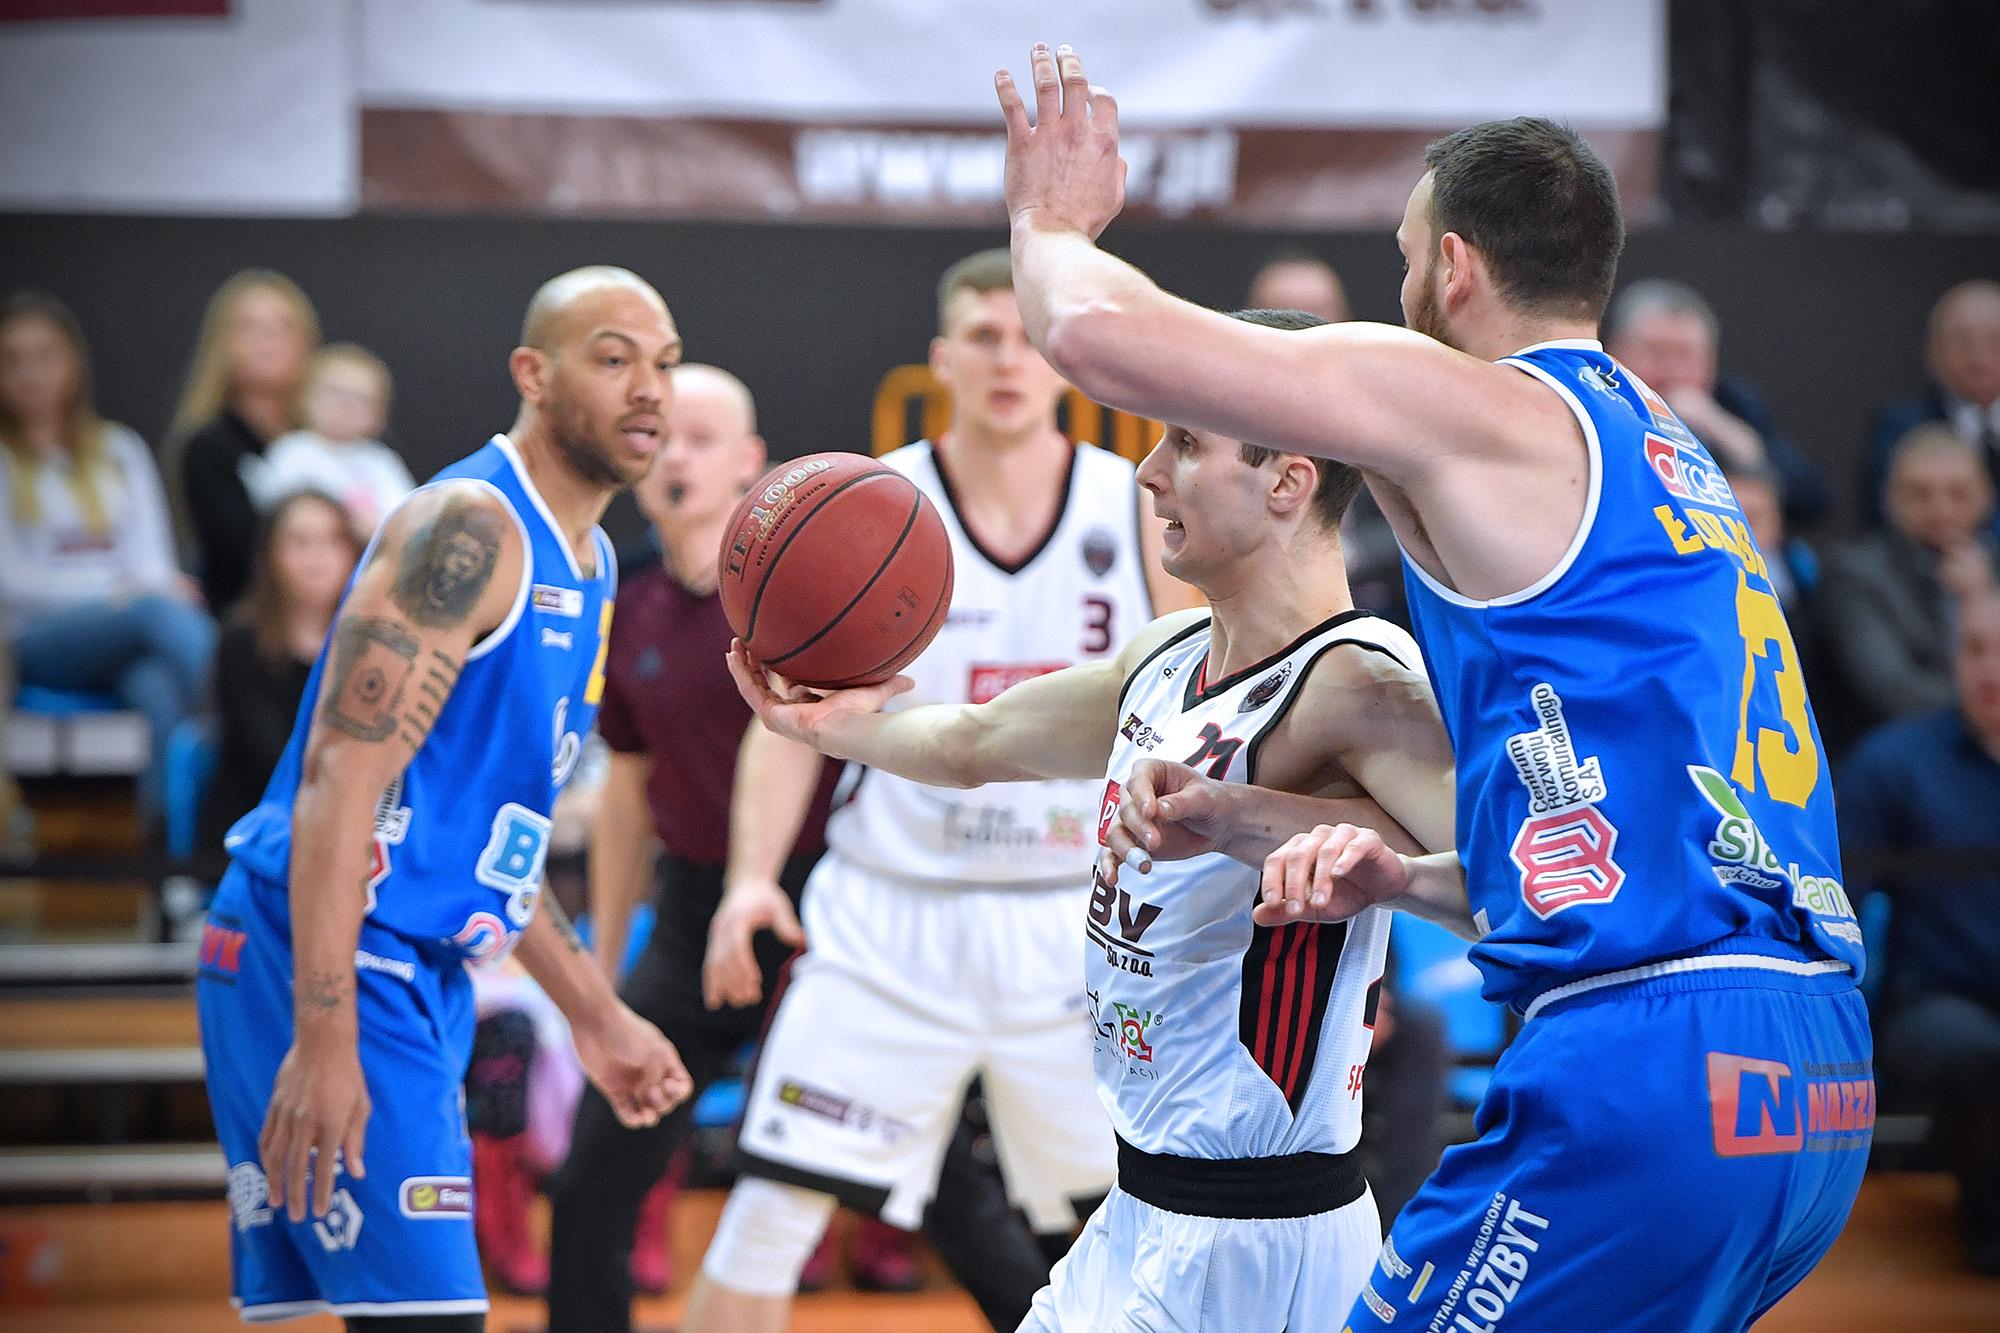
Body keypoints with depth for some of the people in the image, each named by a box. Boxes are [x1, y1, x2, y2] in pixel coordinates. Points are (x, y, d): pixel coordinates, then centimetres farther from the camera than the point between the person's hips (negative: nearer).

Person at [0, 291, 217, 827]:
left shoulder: (120, 451, 23)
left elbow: (152, 561, 14)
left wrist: (161, 584, -13)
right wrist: (111, 594, -13)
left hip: (129, 636, 3)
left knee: (159, 684, -38)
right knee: (158, 613, -38)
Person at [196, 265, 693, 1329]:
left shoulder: (588, 564, 17)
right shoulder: (469, 528, -13)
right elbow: (341, 778, -21)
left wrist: (594, 1014, 26)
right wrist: (326, 1038, -27)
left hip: (420, 967, 10)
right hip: (323, 961, -10)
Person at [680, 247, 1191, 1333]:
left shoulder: (1136, 512, 0)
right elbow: (792, 714, 1)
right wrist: (753, 877, -13)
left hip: (1076, 924, 1)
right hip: (891, 911, -1)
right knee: (770, 1213, -5)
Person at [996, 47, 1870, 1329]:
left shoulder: (1478, 413, -2)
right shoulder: (1676, 463, 26)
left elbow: (1100, 334, -6)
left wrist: (1051, 225, 16)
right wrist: (1406, 876, 21)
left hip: (1655, 1067, -9)